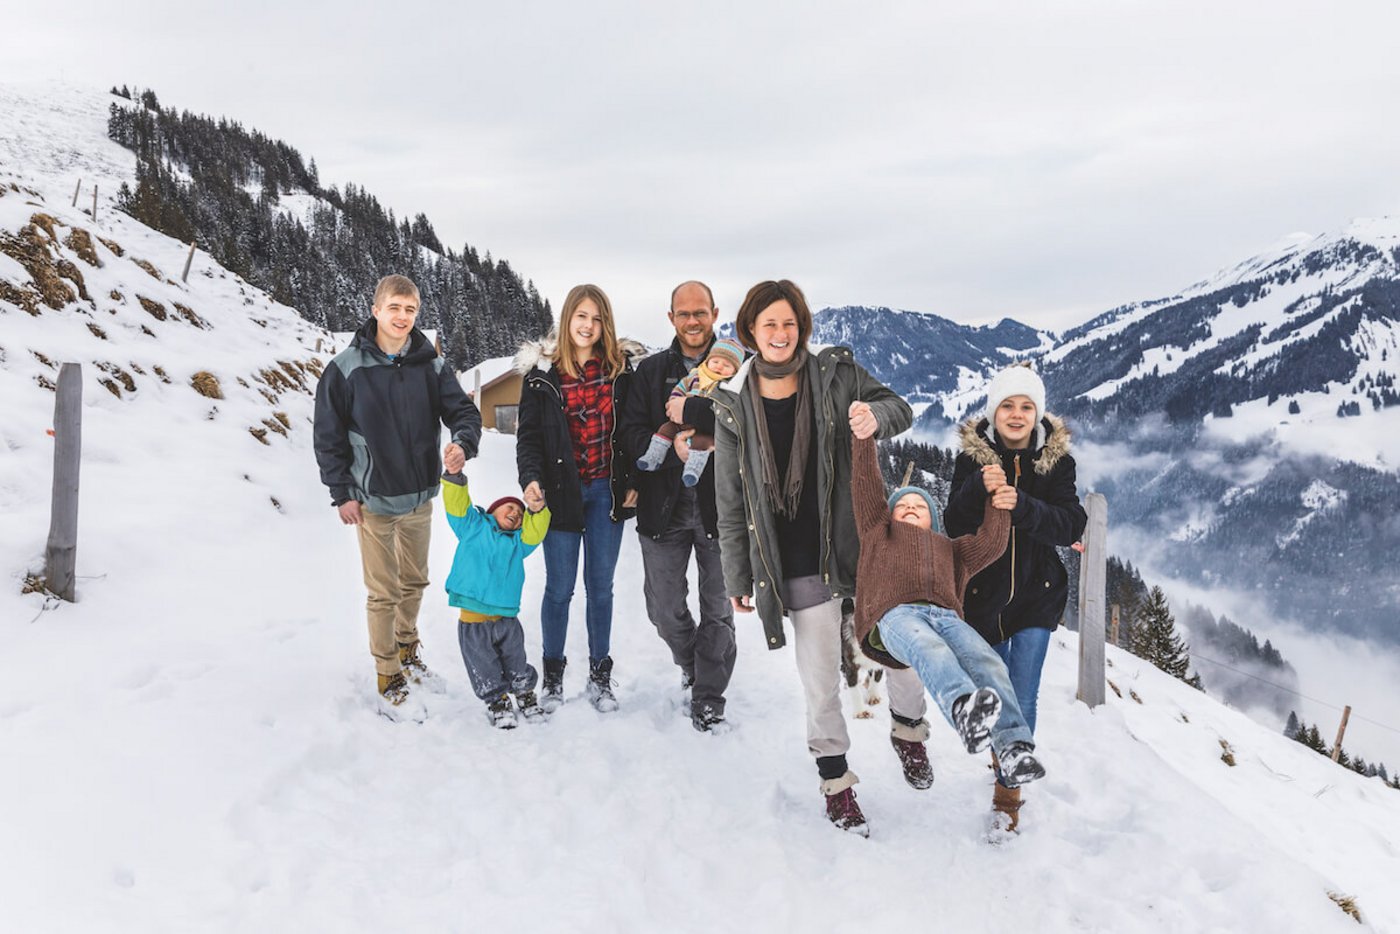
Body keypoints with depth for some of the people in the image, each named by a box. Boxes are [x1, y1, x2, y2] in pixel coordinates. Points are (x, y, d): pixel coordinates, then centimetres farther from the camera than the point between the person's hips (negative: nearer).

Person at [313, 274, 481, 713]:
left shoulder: (431, 365, -3)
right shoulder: (346, 368, -11)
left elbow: (463, 411, -5)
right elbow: (329, 435, -6)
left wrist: (463, 442, -28)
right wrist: (342, 493, -8)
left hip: (420, 496, 4)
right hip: (373, 500, -3)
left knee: (414, 582, 20)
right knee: (383, 593, 4)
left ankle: (407, 646, 42)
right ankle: (388, 674, 20)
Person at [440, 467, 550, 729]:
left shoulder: (518, 542, 15)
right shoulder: (473, 525, 8)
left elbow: (535, 531, -1)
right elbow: (456, 504, -4)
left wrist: (538, 510, -19)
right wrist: (455, 474, -20)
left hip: (506, 619, 3)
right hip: (473, 621, -3)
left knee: (515, 662, 13)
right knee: (485, 668, 6)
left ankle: (525, 693, 35)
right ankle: (497, 700, 26)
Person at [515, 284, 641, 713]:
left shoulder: (620, 368, 2)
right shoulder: (542, 372, -3)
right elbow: (529, 434, -3)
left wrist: (633, 482, 0)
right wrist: (531, 479, -18)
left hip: (607, 492, 2)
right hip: (562, 492, -2)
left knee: (601, 586, 11)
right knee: (559, 588, 7)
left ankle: (600, 674, 23)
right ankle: (553, 674, 22)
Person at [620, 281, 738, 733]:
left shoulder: (734, 367, 0)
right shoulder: (651, 370, 8)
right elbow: (632, 433, 0)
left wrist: (690, 412, -18)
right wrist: (673, 447, -18)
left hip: (720, 505, -2)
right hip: (664, 508, 2)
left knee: (718, 610, 5)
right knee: (665, 608, 10)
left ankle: (708, 699, 17)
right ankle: (692, 667, 37)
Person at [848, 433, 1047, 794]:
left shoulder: (949, 548, 43)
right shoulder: (880, 532, 38)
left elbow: (989, 545, 25)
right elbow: (867, 484, 29)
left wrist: (998, 508, 10)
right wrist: (865, 436, 24)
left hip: (946, 617, 3)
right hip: (897, 614, -3)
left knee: (989, 663, -30)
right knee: (931, 653, -39)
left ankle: (1014, 748, -49)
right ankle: (964, 708, -69)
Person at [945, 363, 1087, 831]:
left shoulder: (1056, 458, -5)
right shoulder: (972, 455, -6)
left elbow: (1072, 526, -15)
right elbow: (953, 525, -12)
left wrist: (1022, 506, -32)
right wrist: (979, 488, -31)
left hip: (1037, 594, 0)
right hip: (983, 593, 1)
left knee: (1023, 699, -5)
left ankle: (1008, 790, 10)